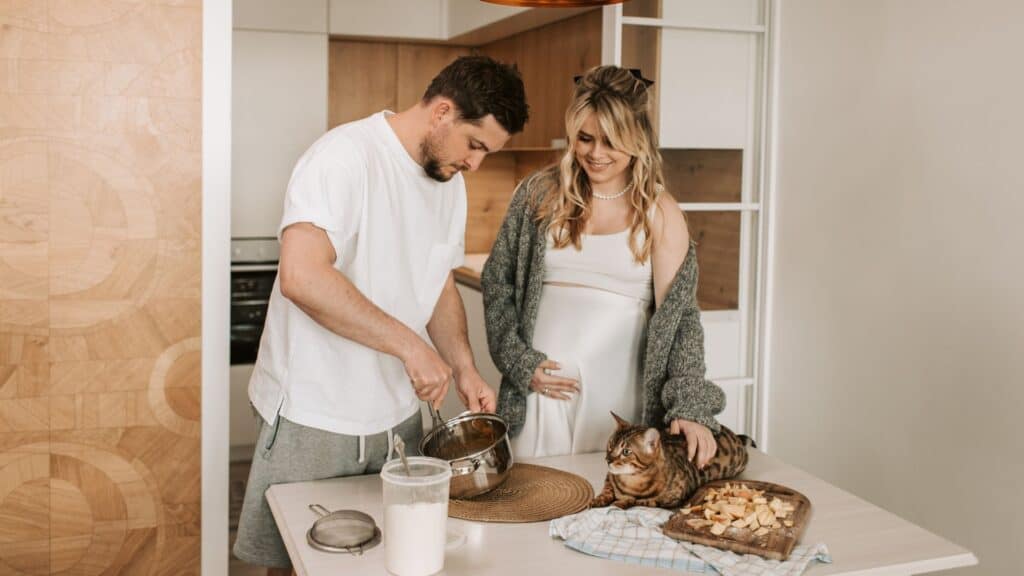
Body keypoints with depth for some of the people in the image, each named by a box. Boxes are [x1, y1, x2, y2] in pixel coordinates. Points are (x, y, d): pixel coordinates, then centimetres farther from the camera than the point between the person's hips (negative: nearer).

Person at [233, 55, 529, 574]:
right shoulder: (344, 156, -18)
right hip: (315, 418, -7)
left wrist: (464, 370, 3)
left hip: (399, 416, 7)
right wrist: (410, 345, -28)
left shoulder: (450, 182, 8)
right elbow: (301, 276, -31)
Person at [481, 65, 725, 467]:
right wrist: (521, 363, -3)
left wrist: (689, 406, -17)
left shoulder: (659, 213, 0)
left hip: (622, 392, -1)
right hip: (541, 386, 1)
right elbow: (497, 283, 7)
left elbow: (678, 312, -5)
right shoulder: (539, 194, 2)